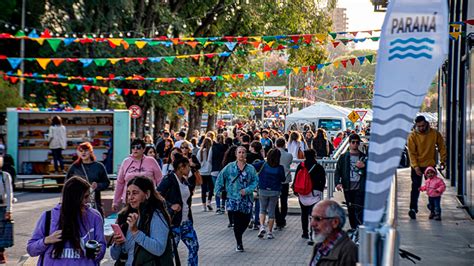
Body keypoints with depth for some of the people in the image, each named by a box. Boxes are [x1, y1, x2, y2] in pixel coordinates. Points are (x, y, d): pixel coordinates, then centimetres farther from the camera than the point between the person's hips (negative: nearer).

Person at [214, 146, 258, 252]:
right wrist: (218, 190, -3)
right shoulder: (230, 167, 1)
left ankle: (239, 236, 35)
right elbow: (221, 178, 5)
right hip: (233, 198, -2)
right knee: (237, 221, -5)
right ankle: (239, 244, 7)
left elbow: (255, 181, -2)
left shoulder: (251, 168, 2)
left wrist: (247, 190, -15)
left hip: (247, 199, 2)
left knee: (246, 221, 6)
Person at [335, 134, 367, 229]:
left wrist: (363, 166, -10)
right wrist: (338, 183, -9)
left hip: (360, 188, -2)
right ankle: (354, 230, 17)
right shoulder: (343, 157, 10)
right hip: (348, 188, 2)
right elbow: (337, 171, 7)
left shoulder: (364, 157, 8)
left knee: (359, 210, -13)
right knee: (351, 211, 7)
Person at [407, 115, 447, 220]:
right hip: (417, 166, -2)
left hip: (431, 164, 2)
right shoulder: (412, 136, -11)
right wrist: (415, 166, -19)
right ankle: (413, 209, -4)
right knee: (416, 188, -4)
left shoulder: (435, 133, -5)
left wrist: (443, 160, -2)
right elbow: (412, 153, -11)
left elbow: (442, 147, 4)